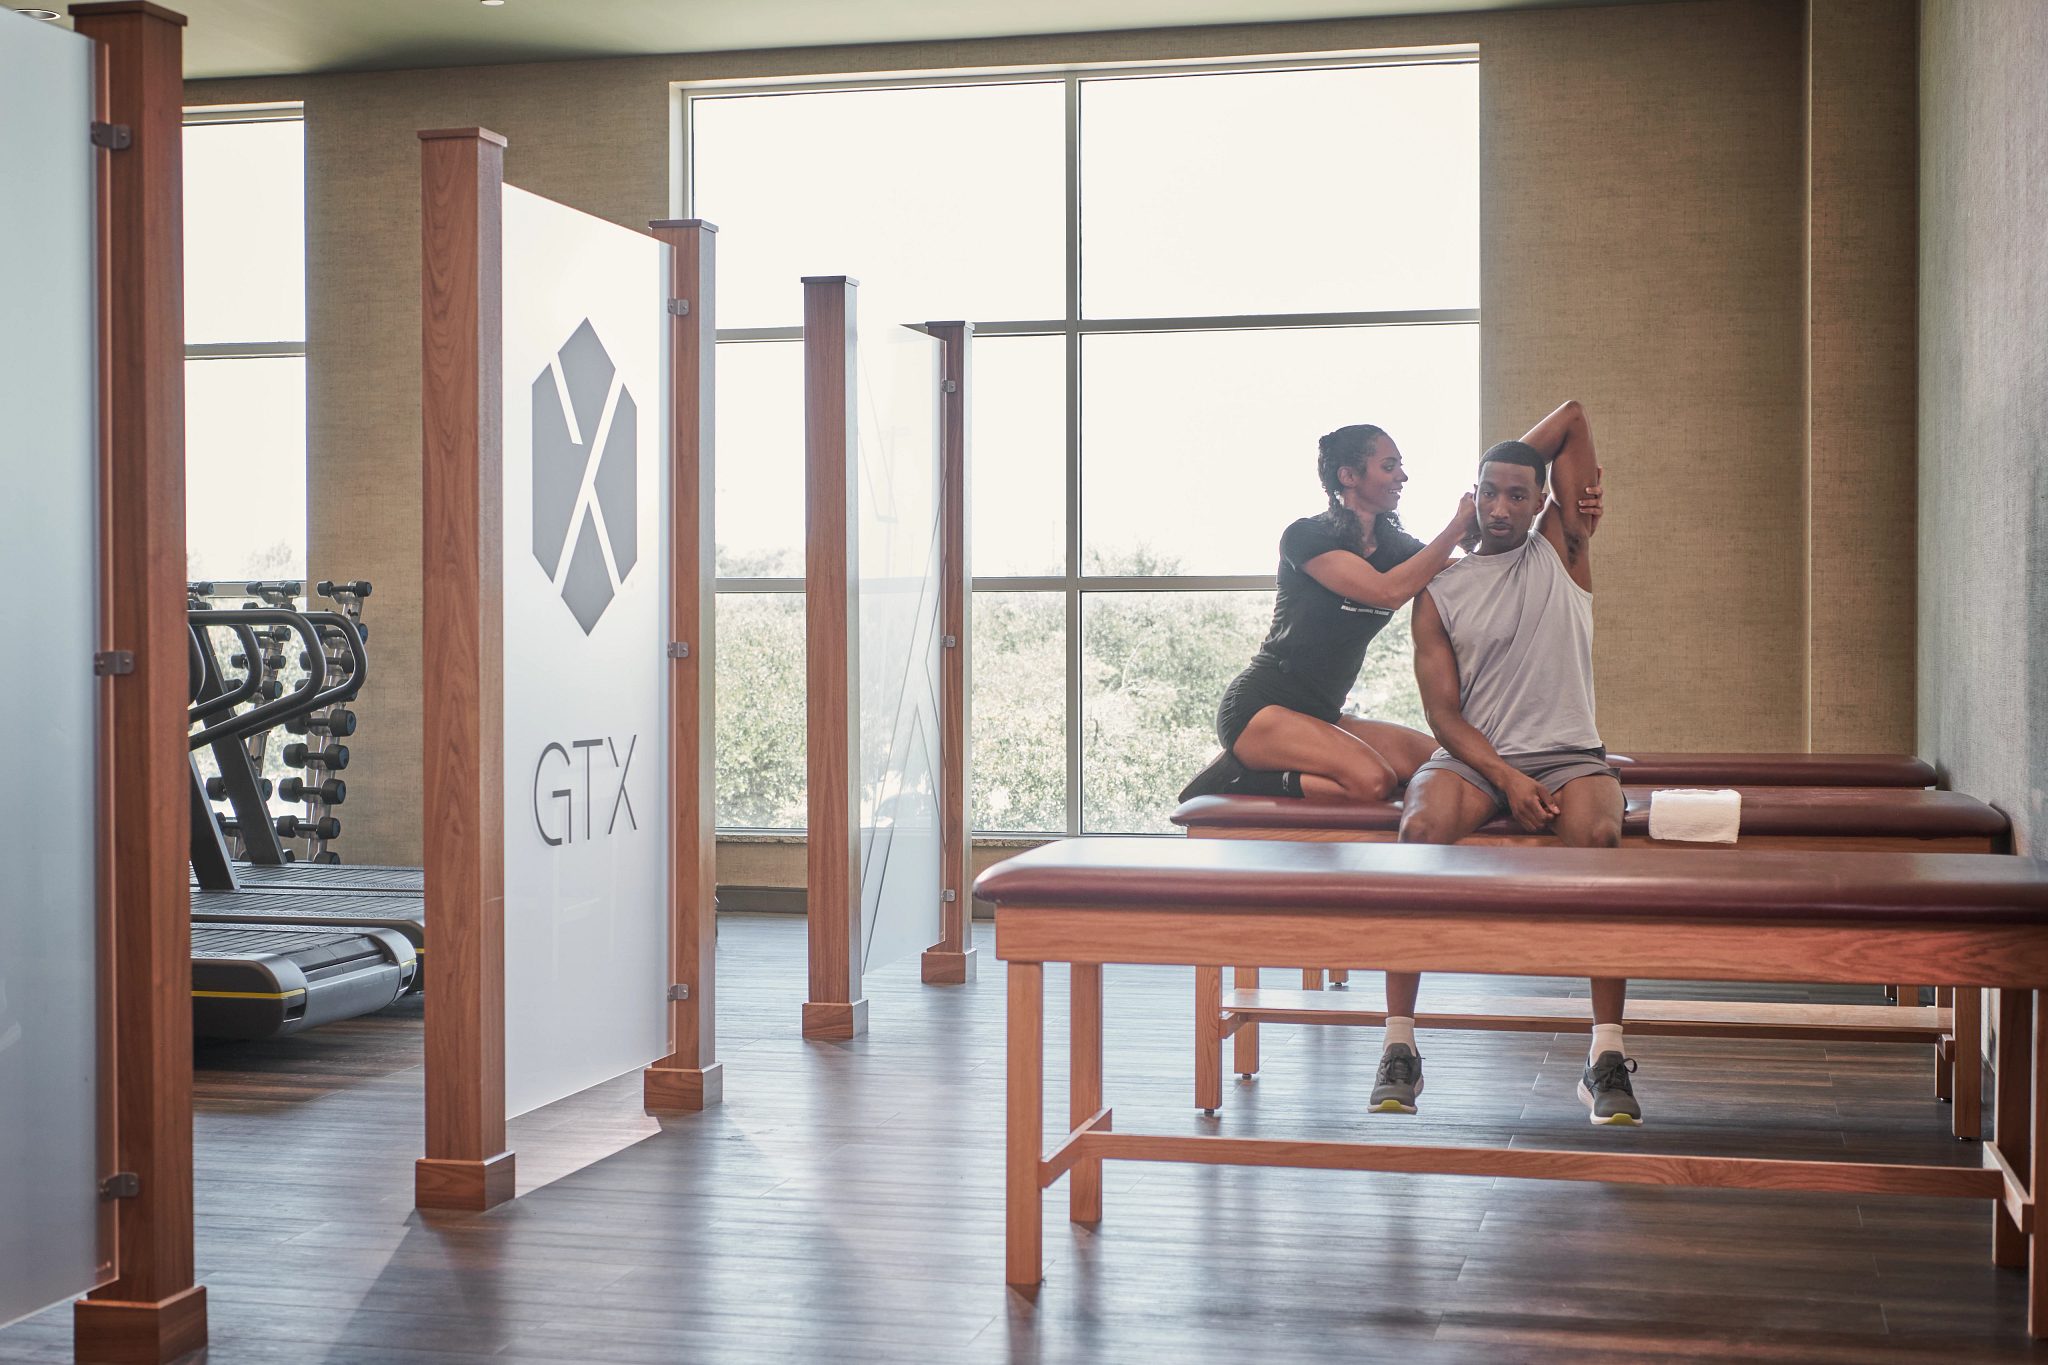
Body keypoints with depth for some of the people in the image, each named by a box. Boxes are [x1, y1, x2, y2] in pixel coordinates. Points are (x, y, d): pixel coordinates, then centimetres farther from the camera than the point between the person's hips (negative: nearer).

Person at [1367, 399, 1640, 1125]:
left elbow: (1573, 417, 12)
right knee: (1422, 825, -34)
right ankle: (1398, 1046, -30)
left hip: (1568, 754, 0)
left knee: (1598, 834, -35)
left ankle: (1607, 1053, -32)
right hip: (1473, 758, 0)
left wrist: (1523, 462, 24)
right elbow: (1444, 713, 1)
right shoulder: (1439, 591, 10)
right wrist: (1507, 780, -14)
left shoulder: (1561, 550, 12)